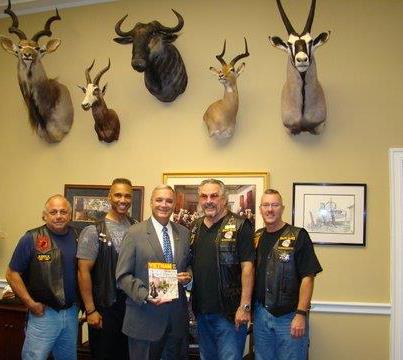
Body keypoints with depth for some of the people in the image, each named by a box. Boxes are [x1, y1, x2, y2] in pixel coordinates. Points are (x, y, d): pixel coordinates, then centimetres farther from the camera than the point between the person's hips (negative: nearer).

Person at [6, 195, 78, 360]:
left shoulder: (77, 238, 1)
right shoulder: (31, 239, -9)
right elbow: (12, 274, -7)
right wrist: (30, 303, -11)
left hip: (72, 313, 4)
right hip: (43, 313, -4)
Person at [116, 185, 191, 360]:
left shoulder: (184, 233, 7)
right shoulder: (135, 233, -6)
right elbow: (123, 275, -7)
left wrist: (188, 276, -6)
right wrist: (145, 295, -20)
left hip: (177, 317, 4)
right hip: (144, 317, -4)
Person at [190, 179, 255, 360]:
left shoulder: (240, 226, -9)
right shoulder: (194, 227, 10)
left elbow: (247, 267, -14)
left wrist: (245, 306, -18)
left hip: (229, 311, -6)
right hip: (201, 310, 6)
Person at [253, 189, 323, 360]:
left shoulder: (298, 236, -9)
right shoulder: (256, 237, 7)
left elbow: (307, 277, -13)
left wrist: (301, 314, -17)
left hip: (290, 316, -5)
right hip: (261, 314, 5)